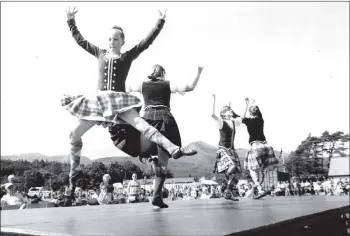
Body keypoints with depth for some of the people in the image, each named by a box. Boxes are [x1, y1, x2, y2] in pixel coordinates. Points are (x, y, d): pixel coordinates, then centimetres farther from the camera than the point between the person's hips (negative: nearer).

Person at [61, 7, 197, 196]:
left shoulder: (128, 56, 6)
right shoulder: (100, 53, 14)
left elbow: (148, 41, 0)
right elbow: (79, 40, 21)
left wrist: (160, 22, -4)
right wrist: (71, 21, 17)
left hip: (120, 100, -3)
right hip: (98, 101, 3)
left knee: (142, 125, -25)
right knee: (75, 135, 4)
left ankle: (174, 149, -38)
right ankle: (75, 171, 23)